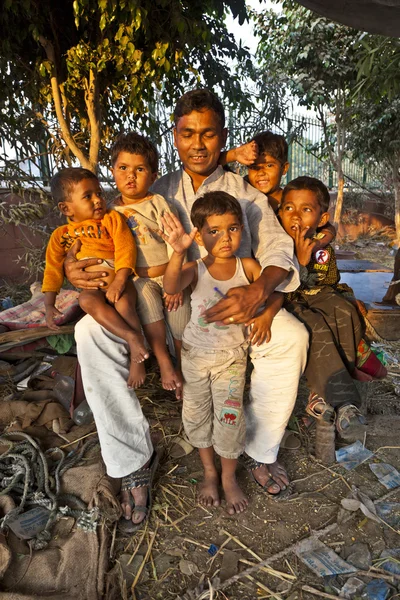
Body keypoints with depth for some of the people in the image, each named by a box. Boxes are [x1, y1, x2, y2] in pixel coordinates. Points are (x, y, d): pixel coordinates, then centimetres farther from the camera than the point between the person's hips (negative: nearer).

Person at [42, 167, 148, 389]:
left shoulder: (112, 219, 9)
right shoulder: (61, 235, 16)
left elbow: (125, 249, -4)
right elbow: (53, 270, 13)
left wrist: (119, 281, -20)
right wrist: (49, 305, 1)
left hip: (119, 282, -1)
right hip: (91, 288, 1)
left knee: (123, 303, -35)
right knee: (86, 300, -34)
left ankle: (137, 356, -26)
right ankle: (131, 337, -42)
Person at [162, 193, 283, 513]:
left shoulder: (248, 267, -8)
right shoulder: (195, 269, -13)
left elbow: (275, 293, 2)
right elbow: (171, 286, -34)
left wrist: (266, 314, -18)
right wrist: (178, 253, -52)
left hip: (231, 354, 0)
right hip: (196, 353, 1)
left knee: (229, 417, 0)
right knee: (197, 414, 12)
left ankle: (229, 478, 25)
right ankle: (209, 472, 36)